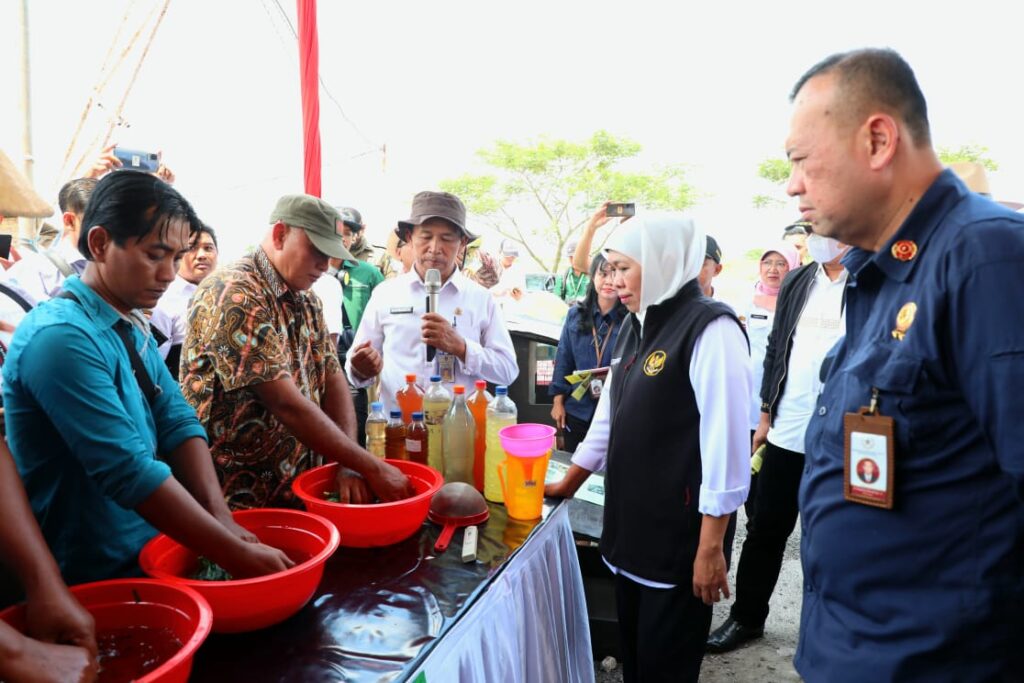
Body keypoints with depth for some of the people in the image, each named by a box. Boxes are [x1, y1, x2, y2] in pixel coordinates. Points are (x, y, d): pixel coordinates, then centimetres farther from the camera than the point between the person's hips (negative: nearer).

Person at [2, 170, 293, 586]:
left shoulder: (132, 327, 5)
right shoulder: (62, 338, -23)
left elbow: (178, 422, -2)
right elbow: (131, 473, -27)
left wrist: (222, 518, -16)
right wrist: (239, 557, -25)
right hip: (92, 582, -7)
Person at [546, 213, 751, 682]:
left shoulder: (710, 328, -16)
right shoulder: (635, 327, 10)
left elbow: (727, 442, -20)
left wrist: (711, 546, -18)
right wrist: (566, 485, 20)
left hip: (681, 535, -7)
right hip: (630, 524, 7)